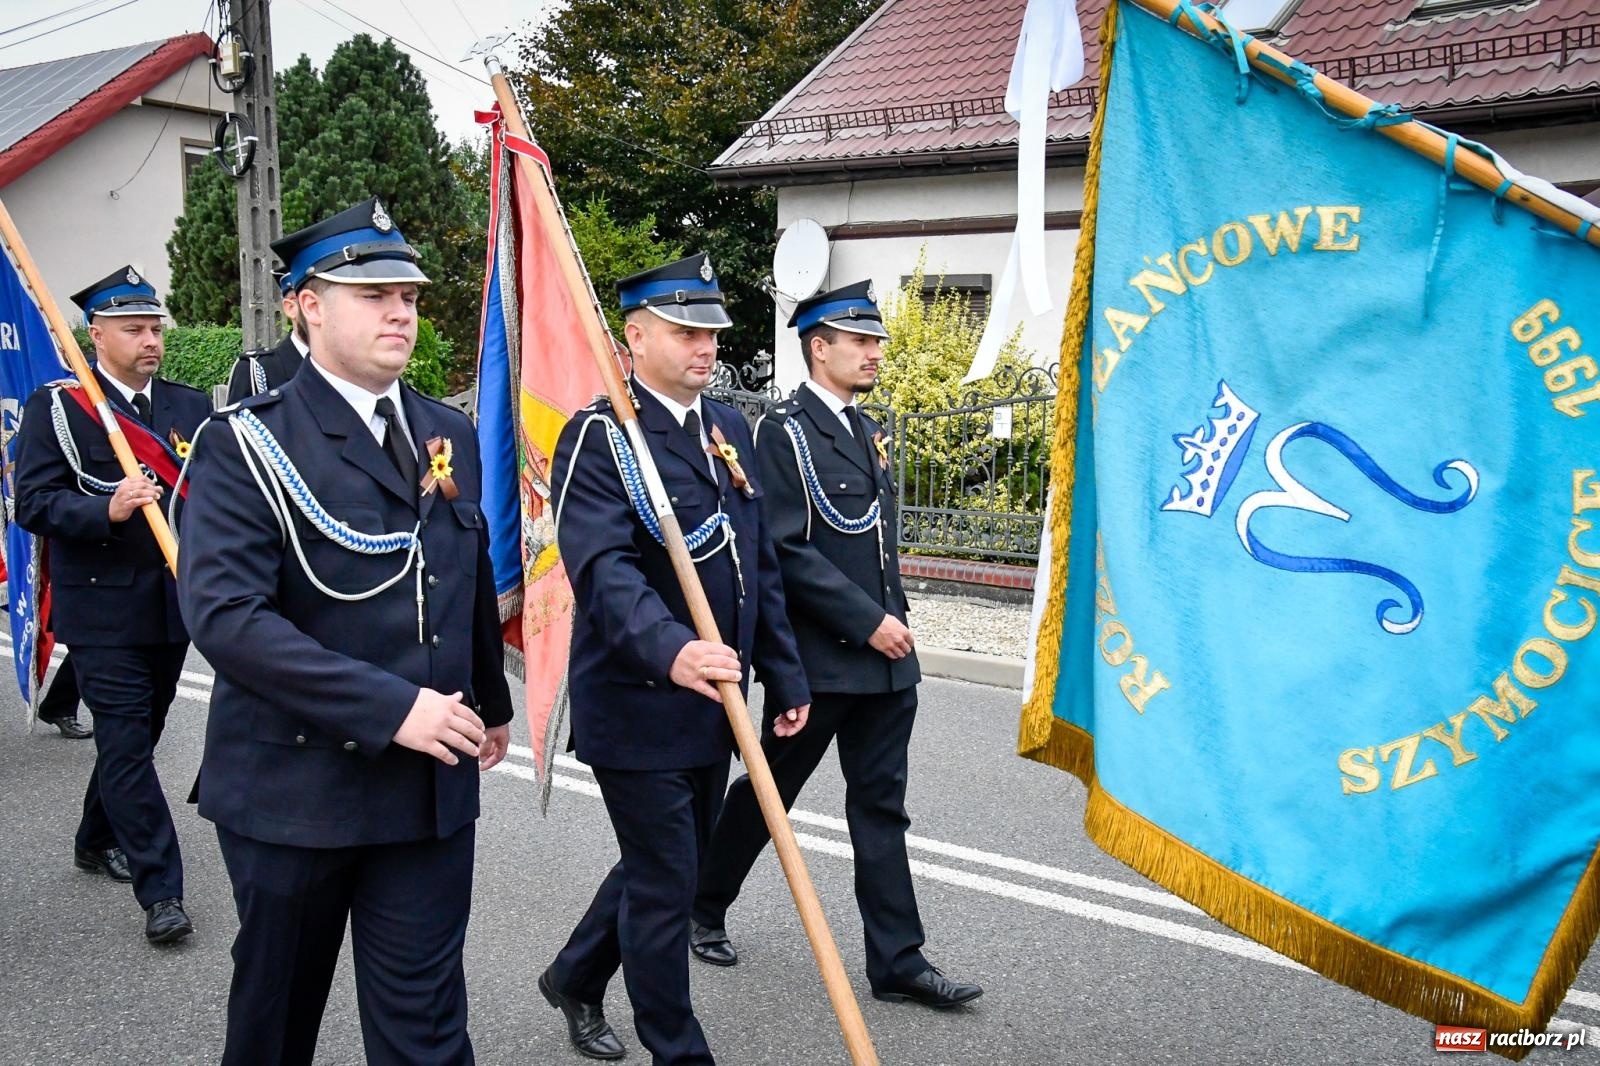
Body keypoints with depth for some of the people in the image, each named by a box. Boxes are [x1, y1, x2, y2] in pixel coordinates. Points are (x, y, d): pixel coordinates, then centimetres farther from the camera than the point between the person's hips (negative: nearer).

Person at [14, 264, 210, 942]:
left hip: (173, 603, 5)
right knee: (127, 740, -4)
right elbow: (34, 503, -10)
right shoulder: (56, 407, -3)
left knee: (137, 733, 17)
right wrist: (108, 509, -26)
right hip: (102, 607, -5)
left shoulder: (190, 406, 10)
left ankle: (99, 841, 39)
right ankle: (160, 891, 1)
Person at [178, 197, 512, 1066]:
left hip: (432, 787, 4)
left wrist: (491, 703, 26)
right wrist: (388, 706, -25)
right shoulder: (247, 444, -10)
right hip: (291, 787, -3)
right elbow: (224, 614, -22)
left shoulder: (450, 435, 7)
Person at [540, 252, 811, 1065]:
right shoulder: (599, 437, -13)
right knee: (665, 884, 4)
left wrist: (784, 675, 11)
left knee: (665, 866, 22)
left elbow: (761, 564, 13)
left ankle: (574, 978, 45)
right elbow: (604, 568, -27)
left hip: (712, 701, 8)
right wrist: (670, 650, -44)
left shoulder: (730, 429, 9)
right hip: (637, 704, -7)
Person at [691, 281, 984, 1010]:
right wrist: (869, 621, -18)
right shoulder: (784, 432, -11)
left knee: (881, 806, 9)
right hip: (819, 660, -7)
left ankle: (896, 962, 16)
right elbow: (788, 552, -18)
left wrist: (894, 620, 11)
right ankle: (702, 908, 31)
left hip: (883, 660, 7)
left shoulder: (866, 431, 13)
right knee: (768, 793, 9)